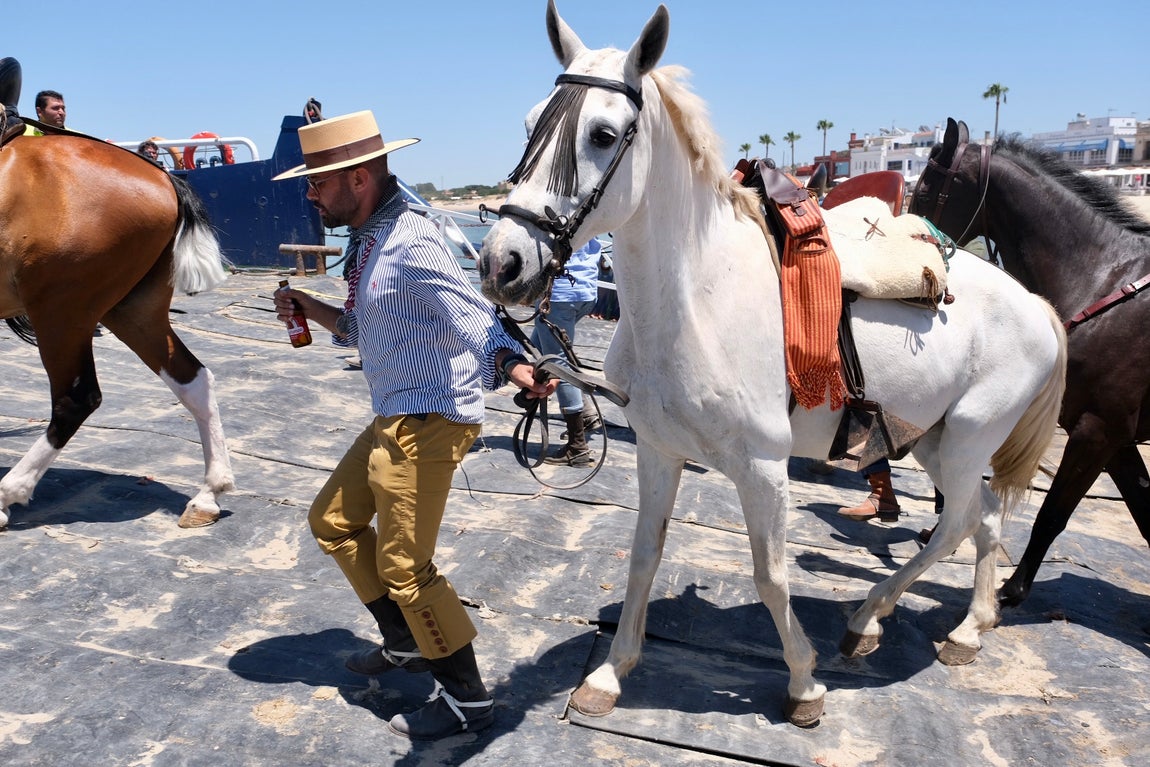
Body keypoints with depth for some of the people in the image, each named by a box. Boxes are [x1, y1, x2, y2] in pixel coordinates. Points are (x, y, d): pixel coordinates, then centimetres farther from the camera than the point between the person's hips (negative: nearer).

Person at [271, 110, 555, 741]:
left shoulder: (410, 243, -19)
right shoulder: (368, 239, 11)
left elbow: (473, 319, -29)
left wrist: (515, 368, -48)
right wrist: (313, 311, 6)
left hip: (427, 423, -11)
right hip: (392, 420, 11)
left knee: (404, 566, -3)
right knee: (333, 521, 23)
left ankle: (468, 698, 17)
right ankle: (405, 642, 38)